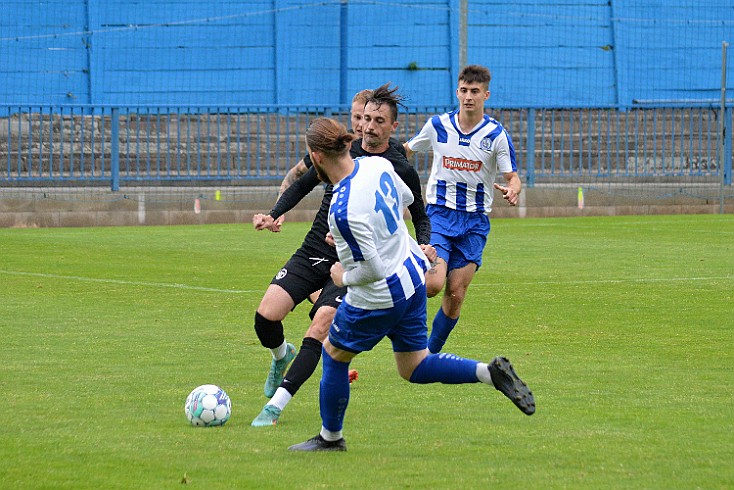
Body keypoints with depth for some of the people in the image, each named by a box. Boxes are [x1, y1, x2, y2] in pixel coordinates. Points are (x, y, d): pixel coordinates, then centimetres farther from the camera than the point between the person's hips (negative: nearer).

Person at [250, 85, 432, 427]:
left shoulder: (401, 170, -3)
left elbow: (421, 217, 9)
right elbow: (304, 182, 18)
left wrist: (425, 246, -11)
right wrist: (274, 215, 5)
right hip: (312, 253, 3)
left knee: (320, 329, -23)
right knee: (266, 315, -11)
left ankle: (275, 405, -20)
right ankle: (282, 356, 25)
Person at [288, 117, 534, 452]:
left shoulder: (343, 211, -31)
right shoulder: (378, 165, -6)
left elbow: (373, 270, -28)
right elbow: (405, 198, 16)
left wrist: (345, 277, -7)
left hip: (378, 298, -8)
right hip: (412, 276, 8)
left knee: (333, 354, 17)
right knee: (415, 368, 20)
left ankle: (330, 438, 32)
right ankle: (491, 373, 3)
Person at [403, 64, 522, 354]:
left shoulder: (496, 134, -3)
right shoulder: (437, 126, 1)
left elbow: (513, 178, -5)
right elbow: (406, 151, 19)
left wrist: (512, 191, -27)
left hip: (475, 221, 0)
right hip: (439, 213, 0)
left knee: (456, 294, -2)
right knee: (433, 284, -22)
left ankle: (430, 355, 14)